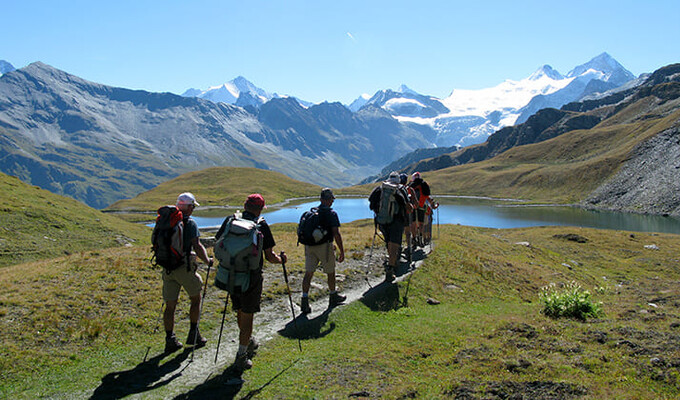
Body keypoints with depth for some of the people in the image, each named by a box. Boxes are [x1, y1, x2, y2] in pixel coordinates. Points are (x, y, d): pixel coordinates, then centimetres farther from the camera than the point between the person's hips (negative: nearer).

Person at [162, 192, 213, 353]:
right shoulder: (190, 223, -10)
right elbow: (197, 247, -16)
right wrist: (207, 260, -1)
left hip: (168, 267, 5)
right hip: (184, 267, -5)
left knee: (170, 305, 10)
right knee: (196, 299, 14)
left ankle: (170, 340, 13)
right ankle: (193, 335, 18)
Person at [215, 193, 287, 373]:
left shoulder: (229, 221, -1)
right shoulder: (261, 225, -10)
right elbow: (269, 257, -10)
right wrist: (281, 259, 11)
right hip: (252, 277, -4)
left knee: (240, 312, 21)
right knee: (247, 315, 7)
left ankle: (248, 342, 44)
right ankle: (241, 357, 10)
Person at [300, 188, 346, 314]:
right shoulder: (331, 213, -9)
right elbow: (336, 233, -16)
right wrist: (342, 251, -10)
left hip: (310, 246, 5)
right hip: (324, 246, -5)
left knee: (308, 272, 4)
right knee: (330, 272, 14)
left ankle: (305, 300, -4)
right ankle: (333, 297, 29)